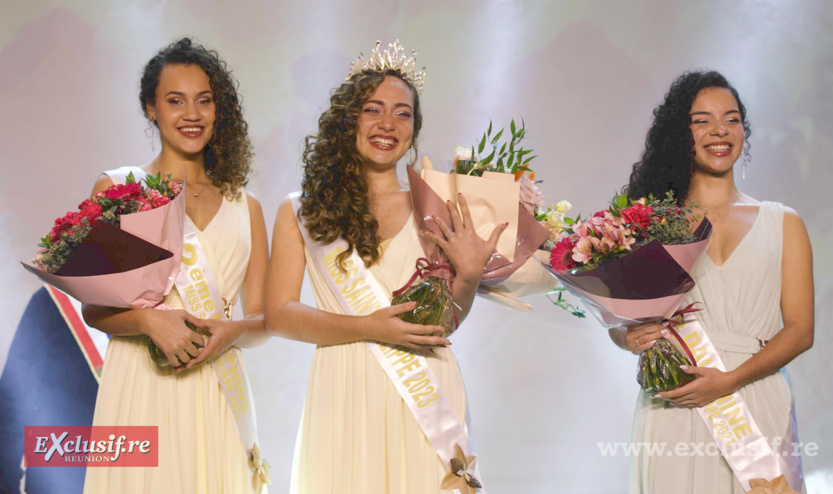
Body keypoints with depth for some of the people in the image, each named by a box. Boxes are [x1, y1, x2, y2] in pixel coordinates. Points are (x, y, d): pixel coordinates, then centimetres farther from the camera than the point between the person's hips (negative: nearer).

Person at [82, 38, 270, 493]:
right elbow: (93, 309, 2)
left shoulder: (244, 207, 14)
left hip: (218, 391, 3)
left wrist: (232, 331, -10)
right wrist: (150, 320, -16)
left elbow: (263, 319, 12)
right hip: (141, 383, -2)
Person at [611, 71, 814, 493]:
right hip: (673, 408, -1)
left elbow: (800, 330, 2)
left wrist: (730, 379, -12)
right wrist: (632, 339, -14)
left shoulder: (782, 224, 10)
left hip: (757, 401, 1)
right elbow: (618, 319, 10)